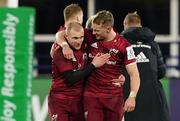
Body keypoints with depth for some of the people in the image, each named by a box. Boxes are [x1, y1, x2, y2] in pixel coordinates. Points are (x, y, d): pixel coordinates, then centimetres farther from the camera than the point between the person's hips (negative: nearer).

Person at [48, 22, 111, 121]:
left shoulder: (83, 48, 4)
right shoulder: (60, 53, -15)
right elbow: (71, 78, -19)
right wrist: (93, 65, -17)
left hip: (78, 100, 6)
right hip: (60, 102, -6)